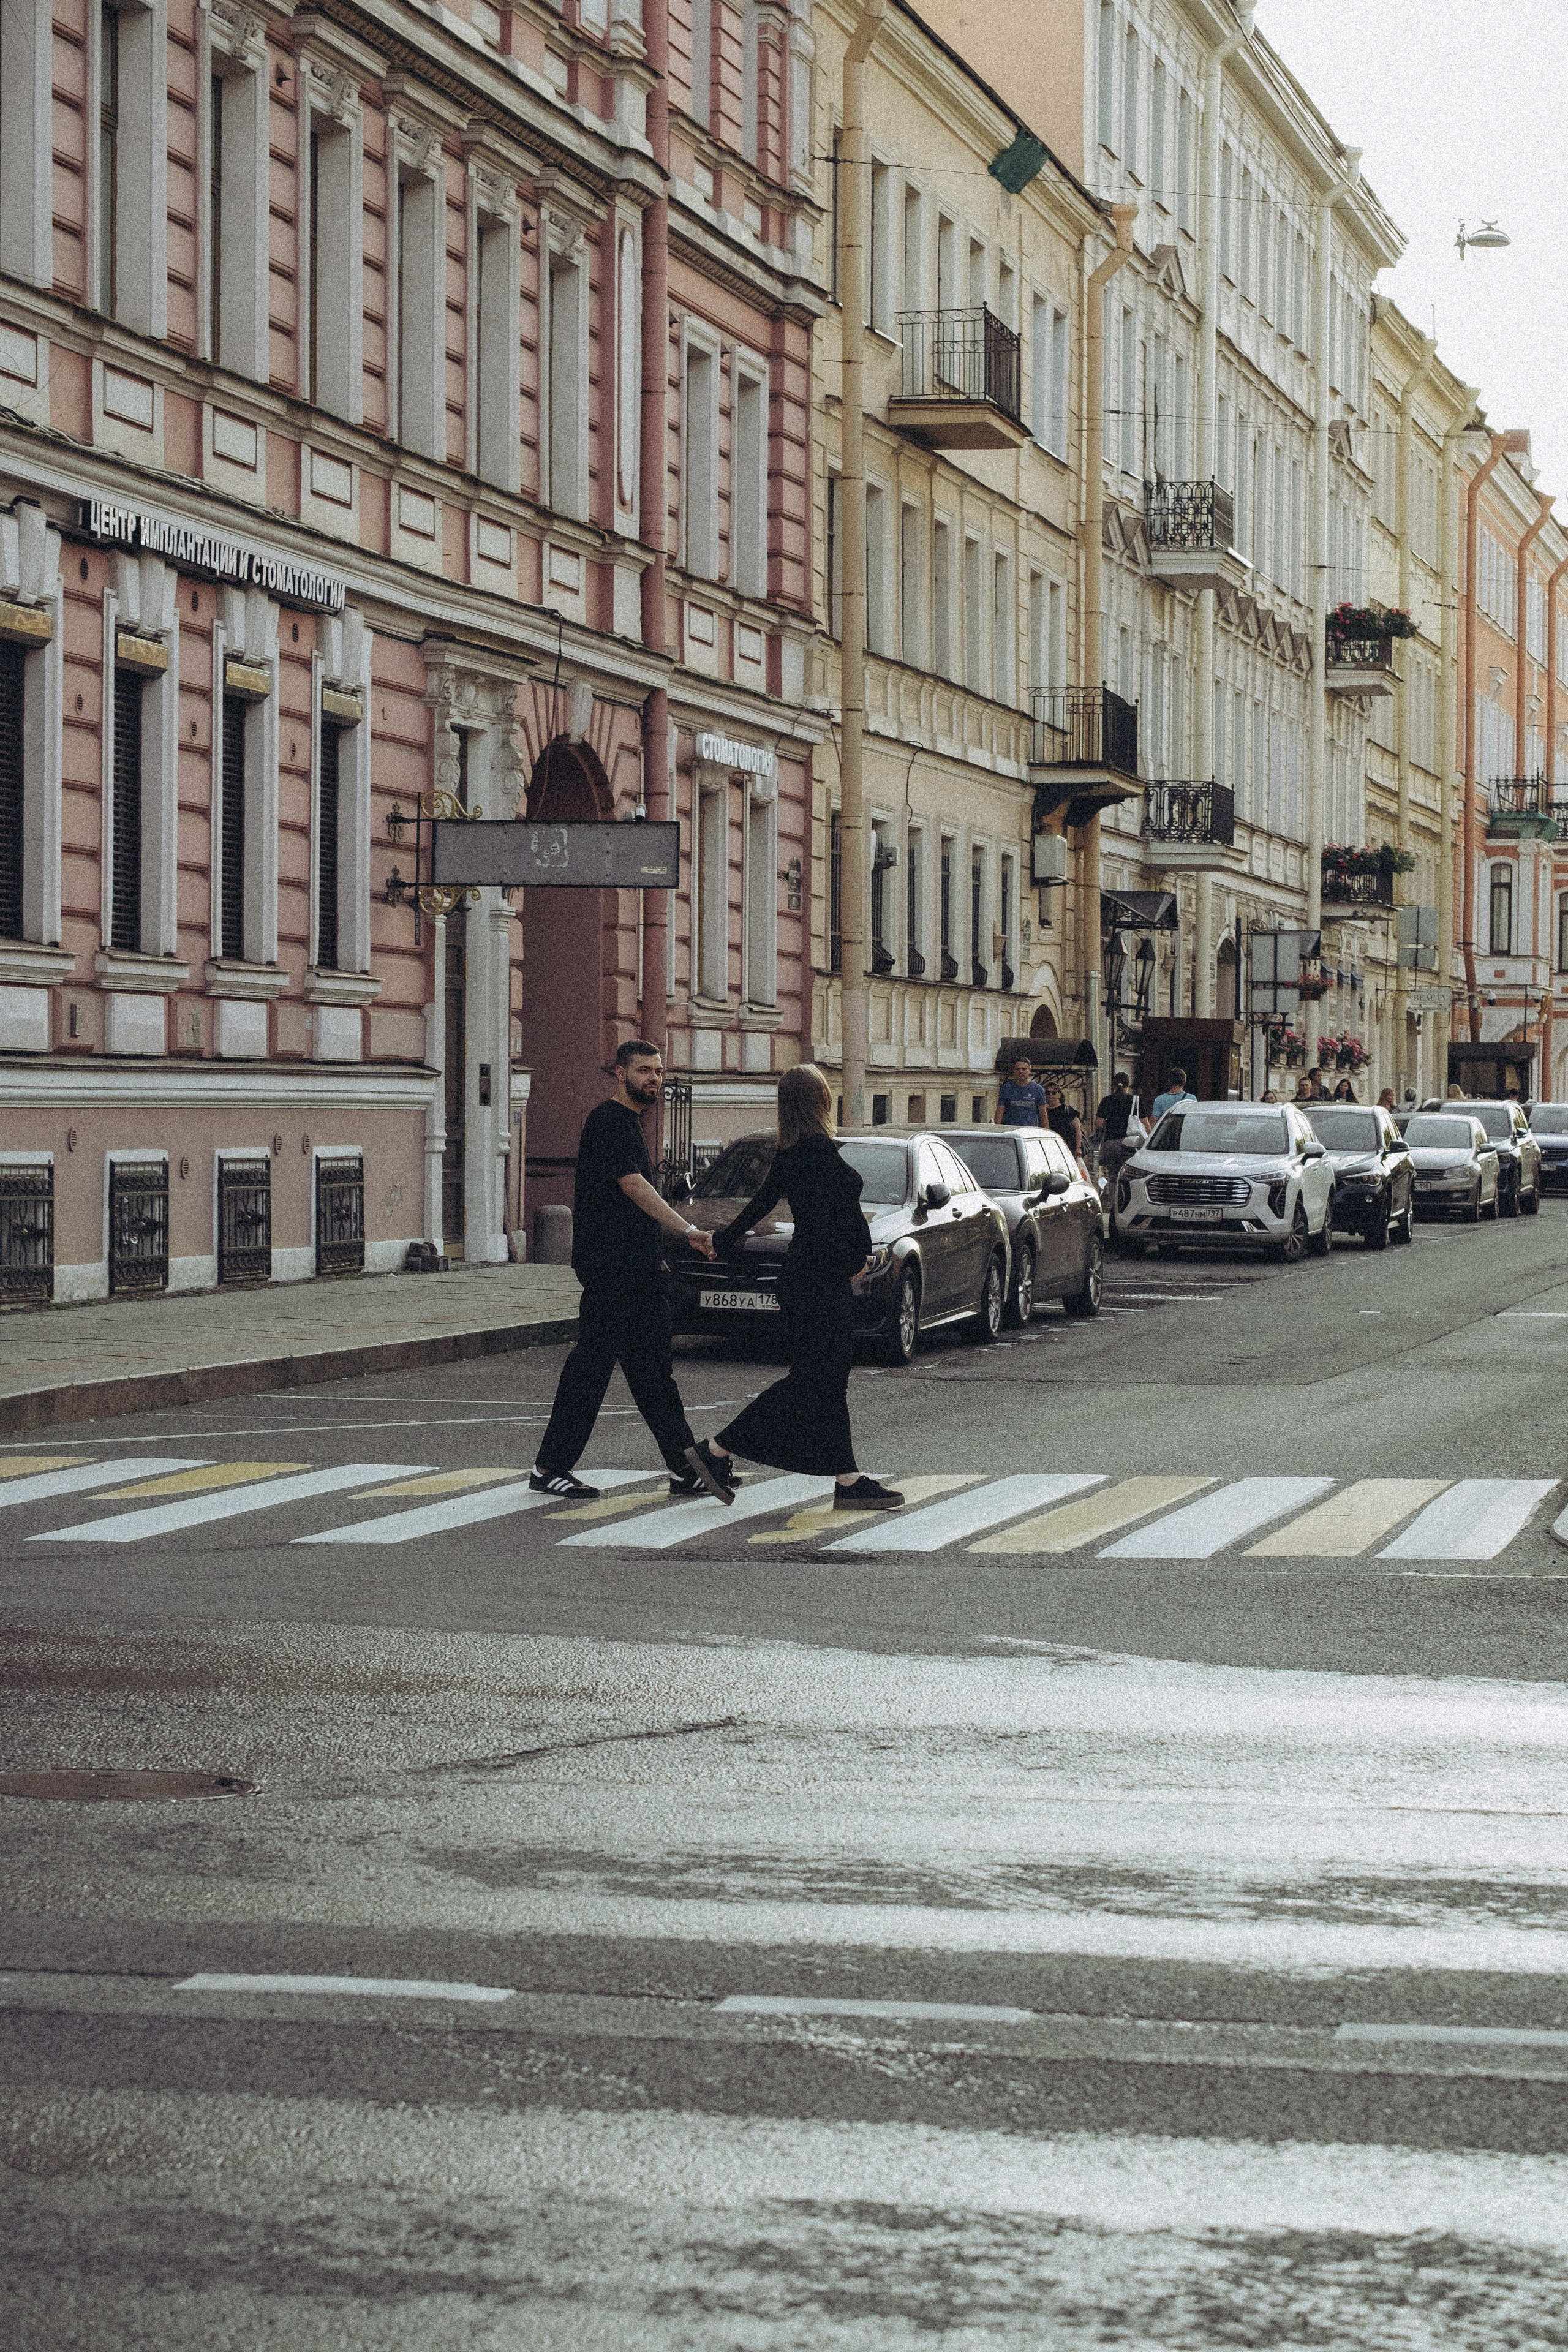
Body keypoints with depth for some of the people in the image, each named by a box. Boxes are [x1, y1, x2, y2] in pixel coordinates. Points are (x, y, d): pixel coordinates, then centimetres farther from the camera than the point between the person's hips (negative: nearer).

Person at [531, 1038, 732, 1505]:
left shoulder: (631, 1122, 19)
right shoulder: (607, 1122, -12)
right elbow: (633, 1186, -23)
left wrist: (656, 1256, 25)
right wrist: (687, 1230, -29)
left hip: (641, 1268, 10)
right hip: (609, 1268, -10)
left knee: (653, 1369, 8)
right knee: (593, 1362, -6)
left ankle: (685, 1469, 8)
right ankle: (550, 1468, 0)